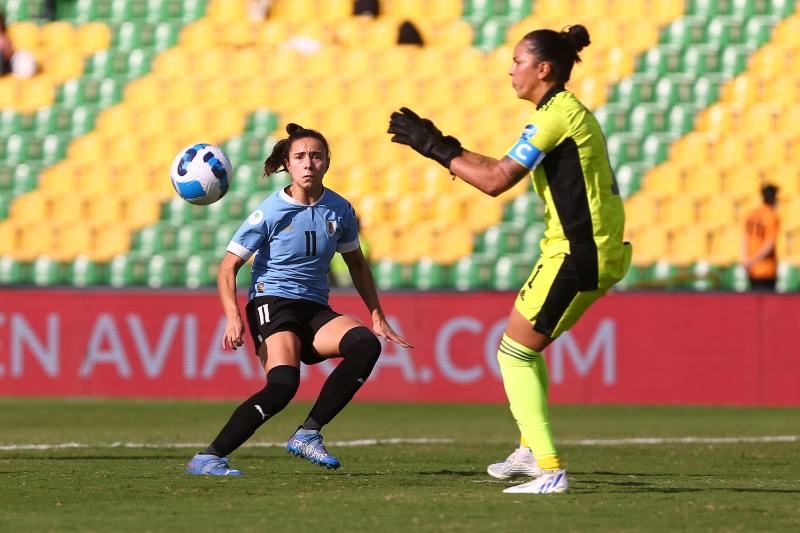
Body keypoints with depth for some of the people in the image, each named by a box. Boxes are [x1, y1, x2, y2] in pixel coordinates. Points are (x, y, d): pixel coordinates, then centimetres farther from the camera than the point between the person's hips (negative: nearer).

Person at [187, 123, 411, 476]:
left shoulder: (339, 210, 5)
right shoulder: (270, 212, -7)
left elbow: (357, 265, 21)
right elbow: (228, 268, -5)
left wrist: (377, 317, 15)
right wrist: (233, 317, -20)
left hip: (315, 311, 5)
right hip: (272, 304, -5)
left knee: (367, 344, -25)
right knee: (283, 384, -31)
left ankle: (308, 434, -18)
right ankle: (208, 458, -25)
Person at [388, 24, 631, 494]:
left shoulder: (557, 115, -15)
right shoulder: (572, 112, 16)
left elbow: (495, 181, -20)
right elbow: (505, 170, 21)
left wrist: (436, 148, -12)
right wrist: (447, 148, 16)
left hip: (575, 255, -10)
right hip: (598, 252, 10)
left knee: (514, 353, -2)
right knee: (525, 347, 22)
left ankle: (550, 471, -6)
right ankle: (533, 453, 26)